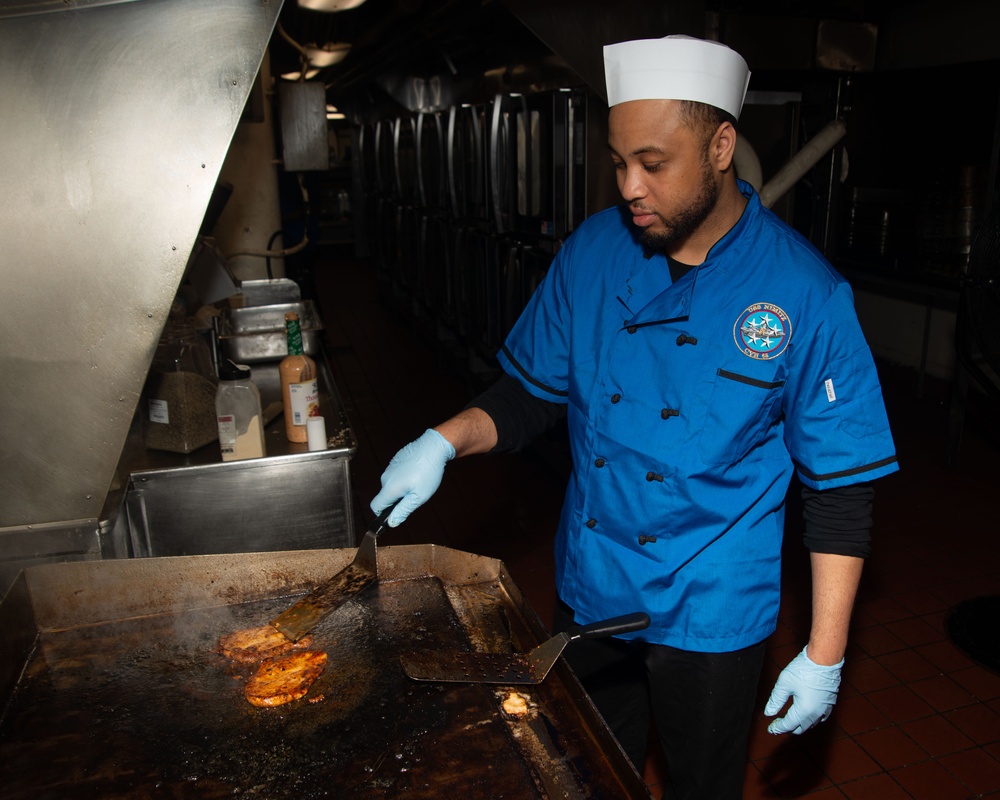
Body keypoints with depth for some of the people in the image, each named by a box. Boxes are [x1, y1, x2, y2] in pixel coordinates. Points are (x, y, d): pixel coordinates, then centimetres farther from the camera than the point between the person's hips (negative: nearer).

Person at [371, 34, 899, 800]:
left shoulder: (803, 292, -18)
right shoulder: (593, 252, -7)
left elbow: (841, 489, -12)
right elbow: (532, 392, 2)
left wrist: (825, 655, -11)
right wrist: (445, 441, -16)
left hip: (710, 616, -3)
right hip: (589, 593, 4)